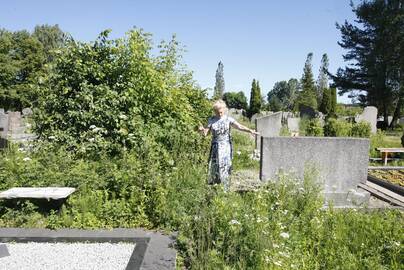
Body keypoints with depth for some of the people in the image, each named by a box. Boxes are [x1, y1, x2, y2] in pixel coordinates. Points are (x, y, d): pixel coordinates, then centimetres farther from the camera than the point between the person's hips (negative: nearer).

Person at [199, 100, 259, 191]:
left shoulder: (228, 119, -2)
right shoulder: (211, 120, 3)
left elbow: (239, 126, -12)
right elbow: (206, 133, 1)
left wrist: (250, 130, -27)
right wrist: (202, 130, -22)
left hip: (225, 146, -2)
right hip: (215, 147, 2)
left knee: (224, 166, -4)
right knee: (213, 166, 5)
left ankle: (225, 188, 7)